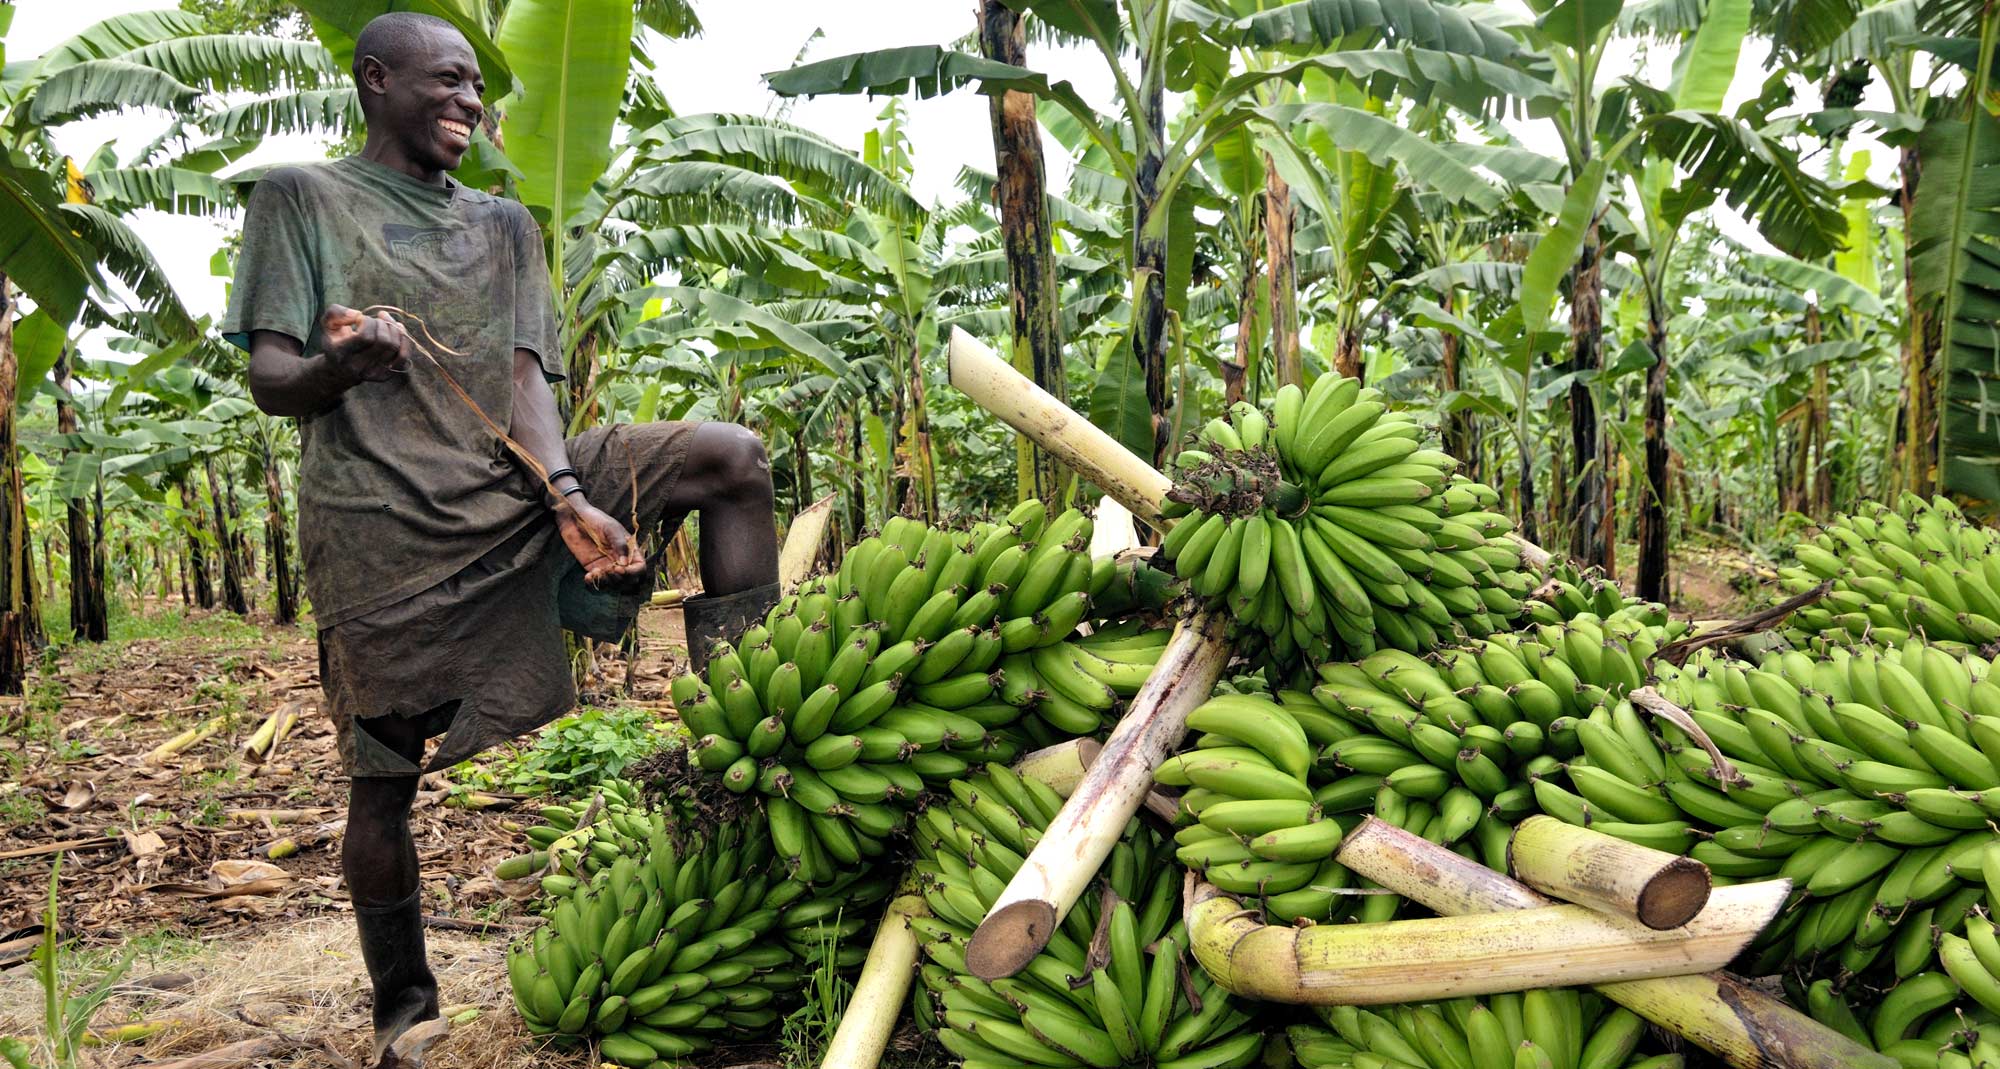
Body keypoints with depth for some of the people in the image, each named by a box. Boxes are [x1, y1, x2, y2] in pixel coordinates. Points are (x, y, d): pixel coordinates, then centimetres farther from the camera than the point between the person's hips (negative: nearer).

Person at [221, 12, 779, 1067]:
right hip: (380, 523, -4)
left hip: (514, 494, 4)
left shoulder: (505, 224, 20)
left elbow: (523, 376, 5)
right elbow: (270, 380, 0)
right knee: (384, 776, -1)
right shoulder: (299, 198, 9)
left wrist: (569, 499, -14)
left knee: (730, 456, -11)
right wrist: (339, 367, -26)